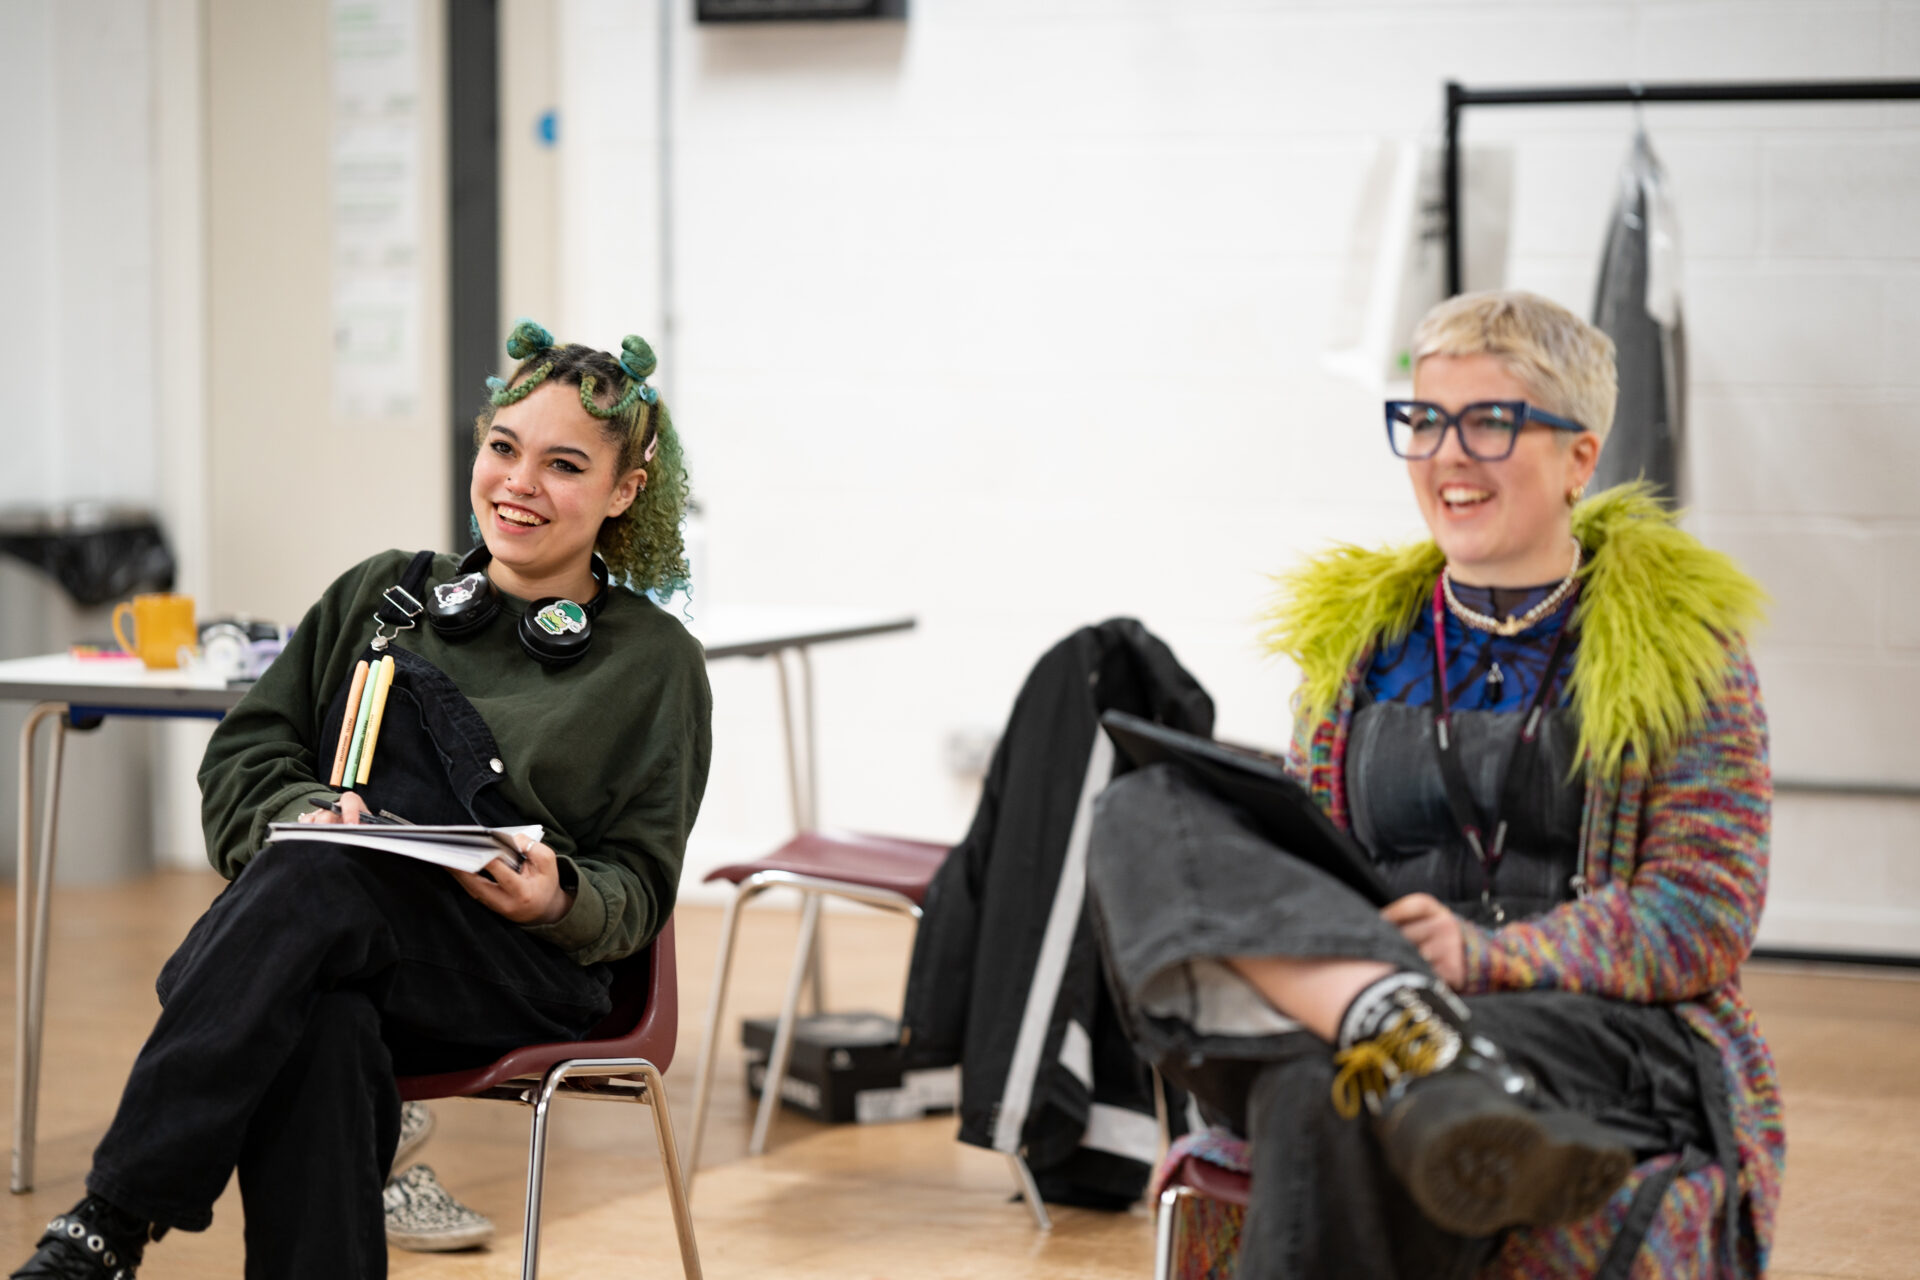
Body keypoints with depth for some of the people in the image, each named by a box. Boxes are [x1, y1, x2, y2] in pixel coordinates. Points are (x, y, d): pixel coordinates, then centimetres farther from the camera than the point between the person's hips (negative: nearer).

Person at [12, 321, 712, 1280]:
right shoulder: (380, 596, 22)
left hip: (522, 979, -2)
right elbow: (242, 754, 16)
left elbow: (636, 891, 9)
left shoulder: (654, 662, 14)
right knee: (320, 1031, -39)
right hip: (329, 956, 2)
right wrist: (306, 808, -8)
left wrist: (558, 899, -15)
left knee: (311, 880, -35)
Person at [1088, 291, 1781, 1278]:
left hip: (1605, 1033, -4)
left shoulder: (1678, 641, 10)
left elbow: (1708, 920, 0)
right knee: (1143, 815, -26)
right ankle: (1399, 1030, -46)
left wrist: (1492, 955, -16)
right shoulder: (1355, 633, 22)